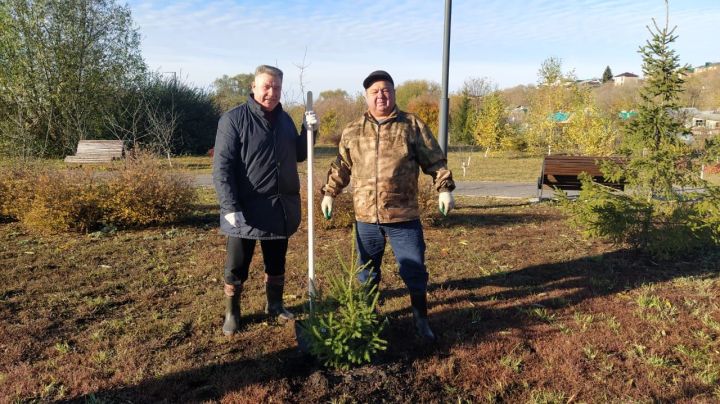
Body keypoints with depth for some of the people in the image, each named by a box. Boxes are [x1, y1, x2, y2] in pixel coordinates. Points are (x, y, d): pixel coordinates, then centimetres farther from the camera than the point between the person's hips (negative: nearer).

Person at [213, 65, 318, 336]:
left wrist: (308, 131, -2)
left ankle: (275, 306, 36)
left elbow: (299, 155, 16)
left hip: (281, 208, 5)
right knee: (237, 267, 7)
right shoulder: (233, 119, -10)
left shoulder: (285, 119, 9)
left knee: (277, 264, 18)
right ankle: (232, 313, 26)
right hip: (245, 210, -5)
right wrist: (230, 207, -22)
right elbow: (221, 167, -14)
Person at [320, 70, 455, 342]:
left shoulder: (412, 125, 2)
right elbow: (341, 166, 16)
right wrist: (329, 193, 12)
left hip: (404, 216, -2)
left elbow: (435, 161, 2)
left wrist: (444, 188, -8)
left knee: (414, 271, 5)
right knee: (367, 272, 15)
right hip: (365, 217, 3)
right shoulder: (352, 131, 9)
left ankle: (421, 319, 25)